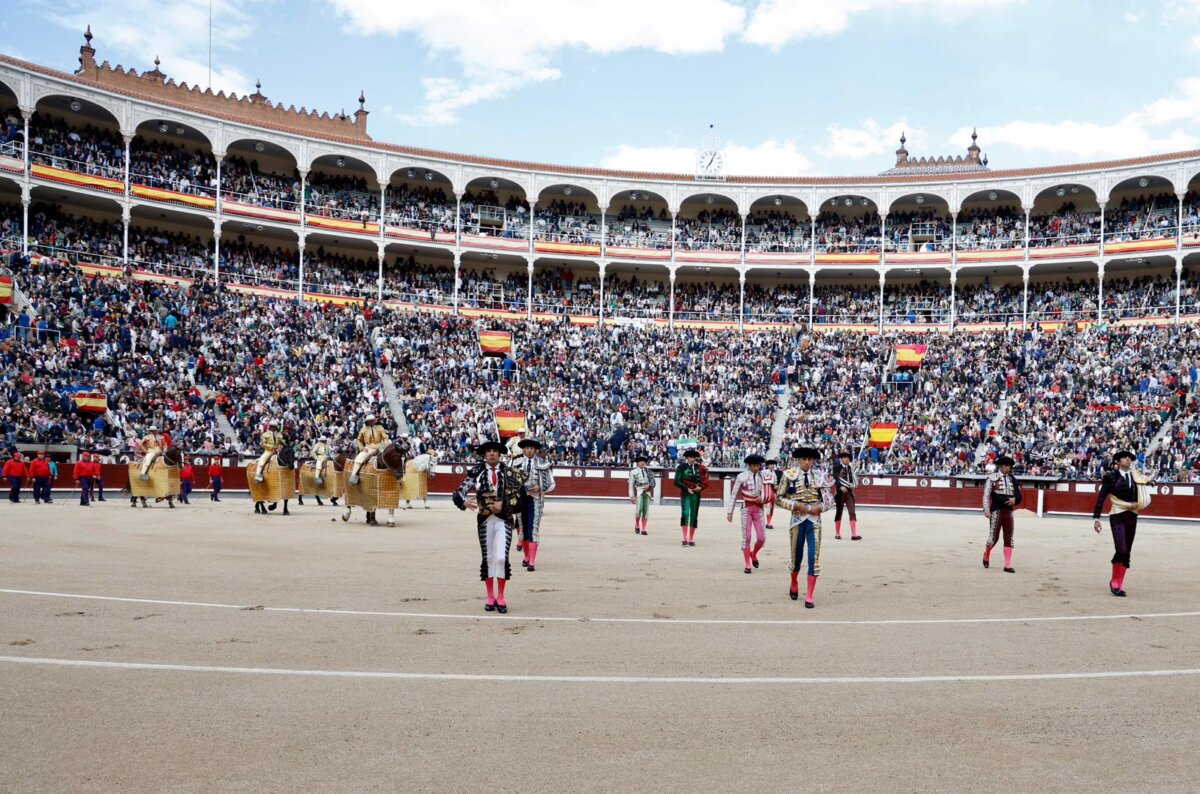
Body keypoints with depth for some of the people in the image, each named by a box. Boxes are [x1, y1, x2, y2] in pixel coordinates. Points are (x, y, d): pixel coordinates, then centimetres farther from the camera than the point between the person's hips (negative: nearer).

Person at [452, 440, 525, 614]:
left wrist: (503, 504, -14)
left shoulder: (508, 472, 1)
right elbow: (459, 491, -5)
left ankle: (501, 597, 6)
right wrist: (464, 502, -25)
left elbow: (520, 492, -4)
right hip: (485, 519, 1)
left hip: (504, 519, -1)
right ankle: (490, 597, 20)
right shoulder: (477, 472, 0)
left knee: (501, 558, -9)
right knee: (488, 558, 8)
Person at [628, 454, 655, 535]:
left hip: (647, 492, 3)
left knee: (646, 510, 0)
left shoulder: (648, 471, 13)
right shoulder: (633, 472, 4)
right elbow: (631, 485, 2)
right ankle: (637, 525, 10)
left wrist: (648, 485, -10)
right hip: (638, 492, -3)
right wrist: (632, 496, -4)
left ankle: (643, 529, 7)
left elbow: (653, 481, 12)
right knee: (639, 509, -15)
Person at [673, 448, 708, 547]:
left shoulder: (699, 468, 8)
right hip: (685, 494, -3)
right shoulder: (682, 467, -1)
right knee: (685, 514, -16)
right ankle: (685, 538, -15)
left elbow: (705, 482, 13)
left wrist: (700, 487, -7)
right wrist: (687, 489, -11)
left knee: (694, 516, 5)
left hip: (696, 495, 3)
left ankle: (691, 539, 13)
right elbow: (677, 481, -4)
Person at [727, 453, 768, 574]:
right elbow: (734, 495, -1)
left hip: (758, 509, 3)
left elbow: (766, 494, 13)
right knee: (746, 537, -3)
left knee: (761, 538, -2)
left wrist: (762, 498, -11)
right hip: (747, 509, -2)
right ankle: (747, 565, 7)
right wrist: (730, 512, -3)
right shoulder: (742, 477, -4)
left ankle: (754, 554, 29)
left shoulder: (762, 477, 4)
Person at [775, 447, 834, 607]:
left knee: (814, 557, -6)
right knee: (796, 556, 10)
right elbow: (779, 498, 0)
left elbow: (829, 499, 9)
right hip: (797, 519, -1)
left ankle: (809, 597, 0)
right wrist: (796, 505, -13)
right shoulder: (789, 475, -2)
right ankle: (794, 585, 40)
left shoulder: (820, 476, 3)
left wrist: (820, 506, -10)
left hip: (815, 520, 1)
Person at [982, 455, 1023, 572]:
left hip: (1009, 511, 4)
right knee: (994, 537, 0)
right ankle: (986, 555, 29)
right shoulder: (992, 478, -4)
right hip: (996, 511, -4)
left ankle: (1008, 565, 3)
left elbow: (1019, 495, 12)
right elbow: (986, 495, -6)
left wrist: (1015, 499, -11)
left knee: (1009, 538, 1)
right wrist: (986, 510, -13)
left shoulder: (1012, 479, 9)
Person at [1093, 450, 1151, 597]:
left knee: (1127, 553, 7)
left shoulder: (1136, 477, 8)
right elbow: (1101, 498, -4)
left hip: (1132, 517, 5)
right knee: (1121, 550, -16)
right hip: (1117, 517, -5)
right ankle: (1114, 582, 4)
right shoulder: (1111, 477, -5)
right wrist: (1096, 518, -7)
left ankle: (1120, 585, 17)